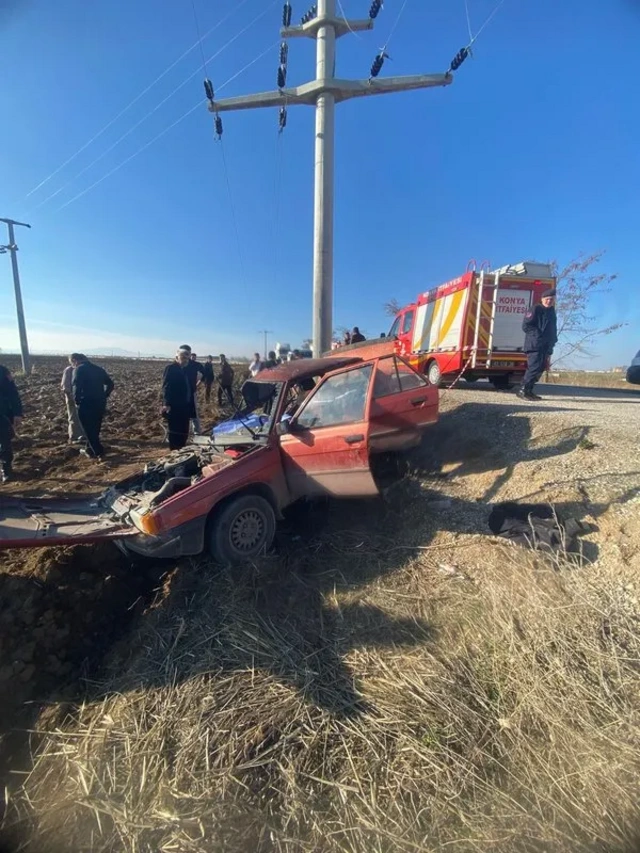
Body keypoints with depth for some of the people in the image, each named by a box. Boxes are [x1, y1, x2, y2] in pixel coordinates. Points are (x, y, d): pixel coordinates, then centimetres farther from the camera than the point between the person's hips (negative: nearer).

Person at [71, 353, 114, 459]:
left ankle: (99, 453, 3)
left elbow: (76, 386, -20)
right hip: (100, 403, 7)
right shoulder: (98, 368, 14)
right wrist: (104, 396, 13)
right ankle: (90, 450, 30)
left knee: (89, 430, 4)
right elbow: (110, 383, 14)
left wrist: (77, 400, -9)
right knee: (95, 428, 18)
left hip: (86, 404, -6)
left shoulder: (79, 369, -6)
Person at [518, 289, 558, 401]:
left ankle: (529, 391, 12)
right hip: (535, 345, -9)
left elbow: (553, 330, 26)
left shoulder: (552, 313, 21)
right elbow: (526, 325, -12)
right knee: (534, 367, -16)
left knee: (540, 368, 8)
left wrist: (552, 342, 12)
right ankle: (523, 391, -13)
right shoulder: (536, 310, -3)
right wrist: (538, 335, -16)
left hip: (546, 346, 9)